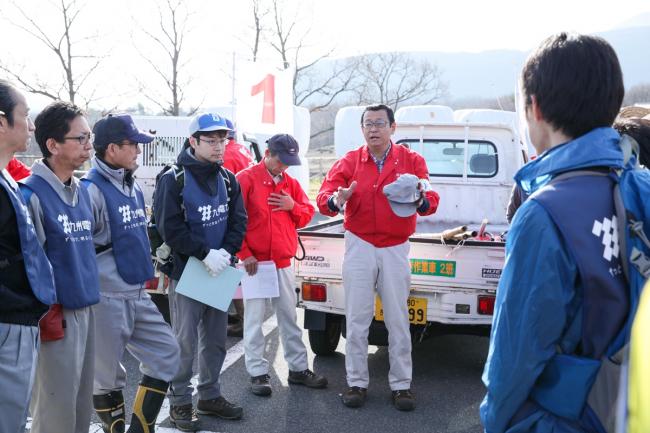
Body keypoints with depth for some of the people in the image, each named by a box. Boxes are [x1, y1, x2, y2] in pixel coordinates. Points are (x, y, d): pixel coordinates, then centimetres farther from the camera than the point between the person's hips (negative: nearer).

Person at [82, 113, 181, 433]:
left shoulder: (133, 187, 11)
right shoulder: (92, 189, -17)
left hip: (138, 295, 9)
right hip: (106, 300, -9)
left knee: (166, 353, 11)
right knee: (107, 375, 6)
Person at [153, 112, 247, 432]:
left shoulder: (228, 179, 8)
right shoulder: (174, 179, -10)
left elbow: (238, 221, 5)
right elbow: (170, 228, -16)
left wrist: (225, 253, -12)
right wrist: (206, 254, -21)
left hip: (220, 273, 6)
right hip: (185, 272, -5)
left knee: (215, 339, 13)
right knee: (185, 341, 0)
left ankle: (210, 396, 28)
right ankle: (180, 403, 15)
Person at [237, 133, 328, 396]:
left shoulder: (290, 183, 12)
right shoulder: (246, 179, -6)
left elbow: (307, 215, 16)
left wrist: (293, 206, -6)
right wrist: (244, 253, -11)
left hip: (283, 261, 6)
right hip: (255, 261, -5)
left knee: (289, 317, 13)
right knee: (254, 319, 1)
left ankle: (298, 369, 22)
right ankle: (257, 373, 11)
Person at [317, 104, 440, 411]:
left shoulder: (412, 161, 0)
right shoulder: (349, 162, 0)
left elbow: (431, 200, -9)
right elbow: (323, 198, -10)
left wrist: (422, 200, -33)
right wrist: (336, 199, -34)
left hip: (395, 249, 0)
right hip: (359, 247, 0)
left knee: (398, 320, 6)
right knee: (357, 319, 5)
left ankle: (401, 384, 18)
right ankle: (356, 382, 17)